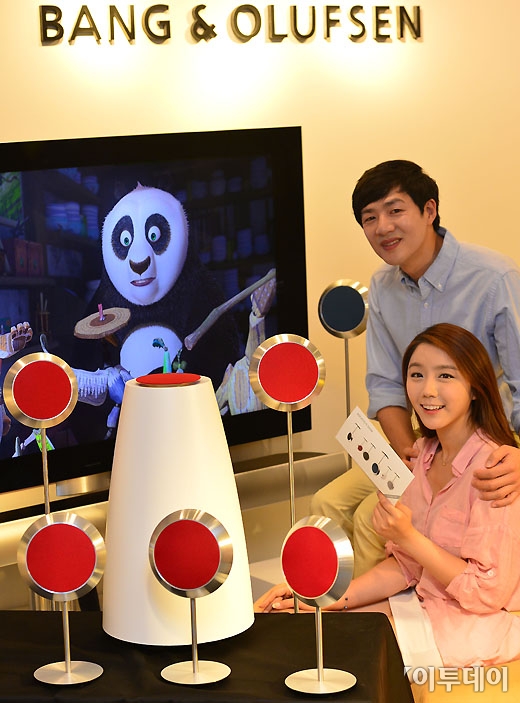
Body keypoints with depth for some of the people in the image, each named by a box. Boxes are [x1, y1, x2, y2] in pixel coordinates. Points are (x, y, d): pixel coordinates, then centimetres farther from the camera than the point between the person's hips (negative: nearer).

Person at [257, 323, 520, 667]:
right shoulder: (425, 454, 6)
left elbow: (488, 592, -19)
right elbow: (406, 566, 8)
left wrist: (409, 538, -23)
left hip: (483, 624, -7)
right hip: (429, 610, 7)